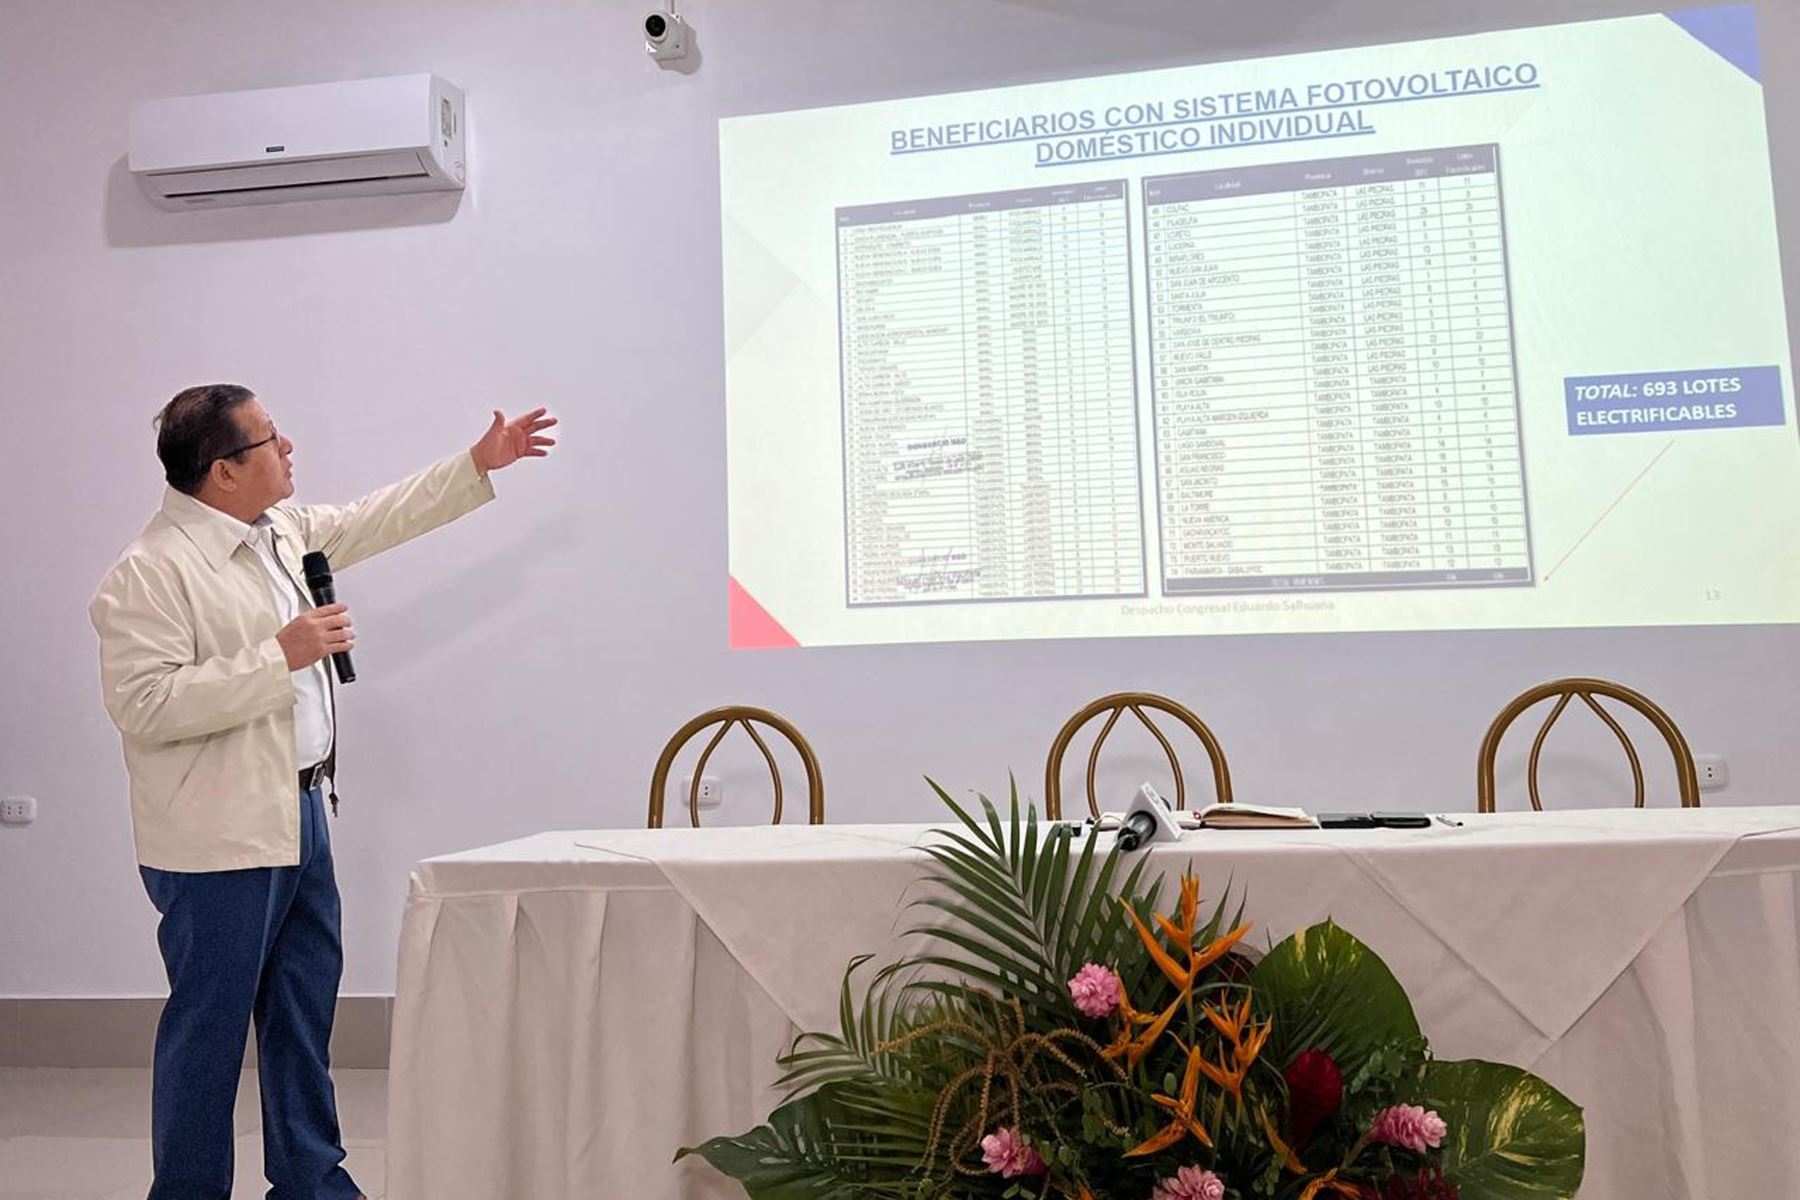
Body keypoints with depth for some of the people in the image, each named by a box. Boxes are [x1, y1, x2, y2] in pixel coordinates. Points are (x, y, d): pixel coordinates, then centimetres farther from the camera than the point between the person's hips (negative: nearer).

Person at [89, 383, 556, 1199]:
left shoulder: (280, 529, 9)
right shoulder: (149, 574, -17)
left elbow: (375, 520, 22)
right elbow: (143, 705, -22)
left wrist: (478, 464, 21)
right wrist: (278, 657, -23)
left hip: (297, 813, 9)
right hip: (220, 836, -9)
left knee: (306, 1006, 17)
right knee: (211, 1022, 3)